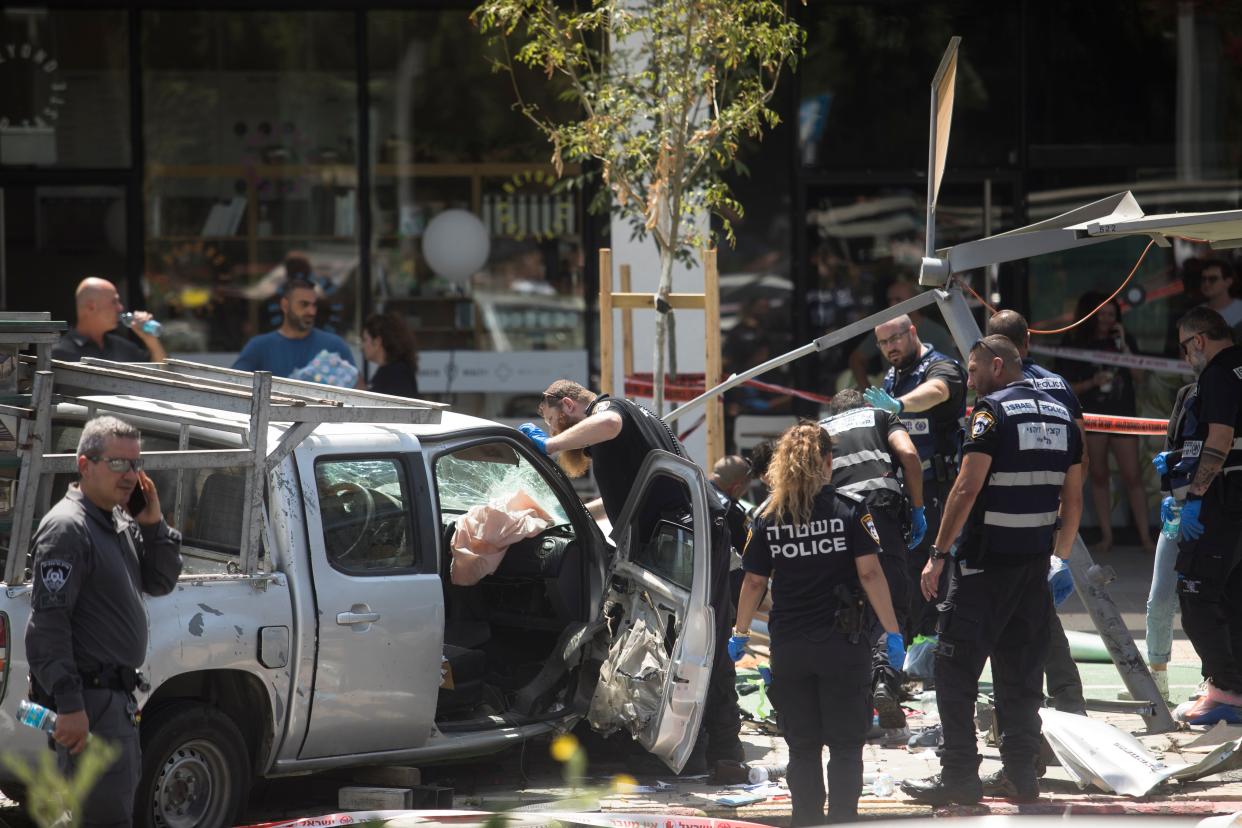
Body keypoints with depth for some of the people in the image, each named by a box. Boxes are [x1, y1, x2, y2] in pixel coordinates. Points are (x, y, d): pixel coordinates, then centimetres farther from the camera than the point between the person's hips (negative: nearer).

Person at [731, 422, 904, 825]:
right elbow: (870, 573, -9)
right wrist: (892, 631, -4)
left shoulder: (769, 517, 2)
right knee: (846, 745, 4)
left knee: (802, 746, 11)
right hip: (842, 644, -2)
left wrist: (740, 633, 17)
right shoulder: (850, 510, -5)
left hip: (789, 648, 2)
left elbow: (754, 582, 4)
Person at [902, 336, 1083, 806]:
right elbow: (1072, 499, 13)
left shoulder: (993, 411, -10)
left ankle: (960, 776, -5)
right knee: (1021, 672, 12)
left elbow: (967, 488, -17)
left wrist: (938, 554, -14)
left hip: (985, 562, -7)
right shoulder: (1060, 415, 11)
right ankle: (1022, 774, 12)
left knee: (956, 669, -2)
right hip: (1034, 563, 7)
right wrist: (1060, 556, 22)